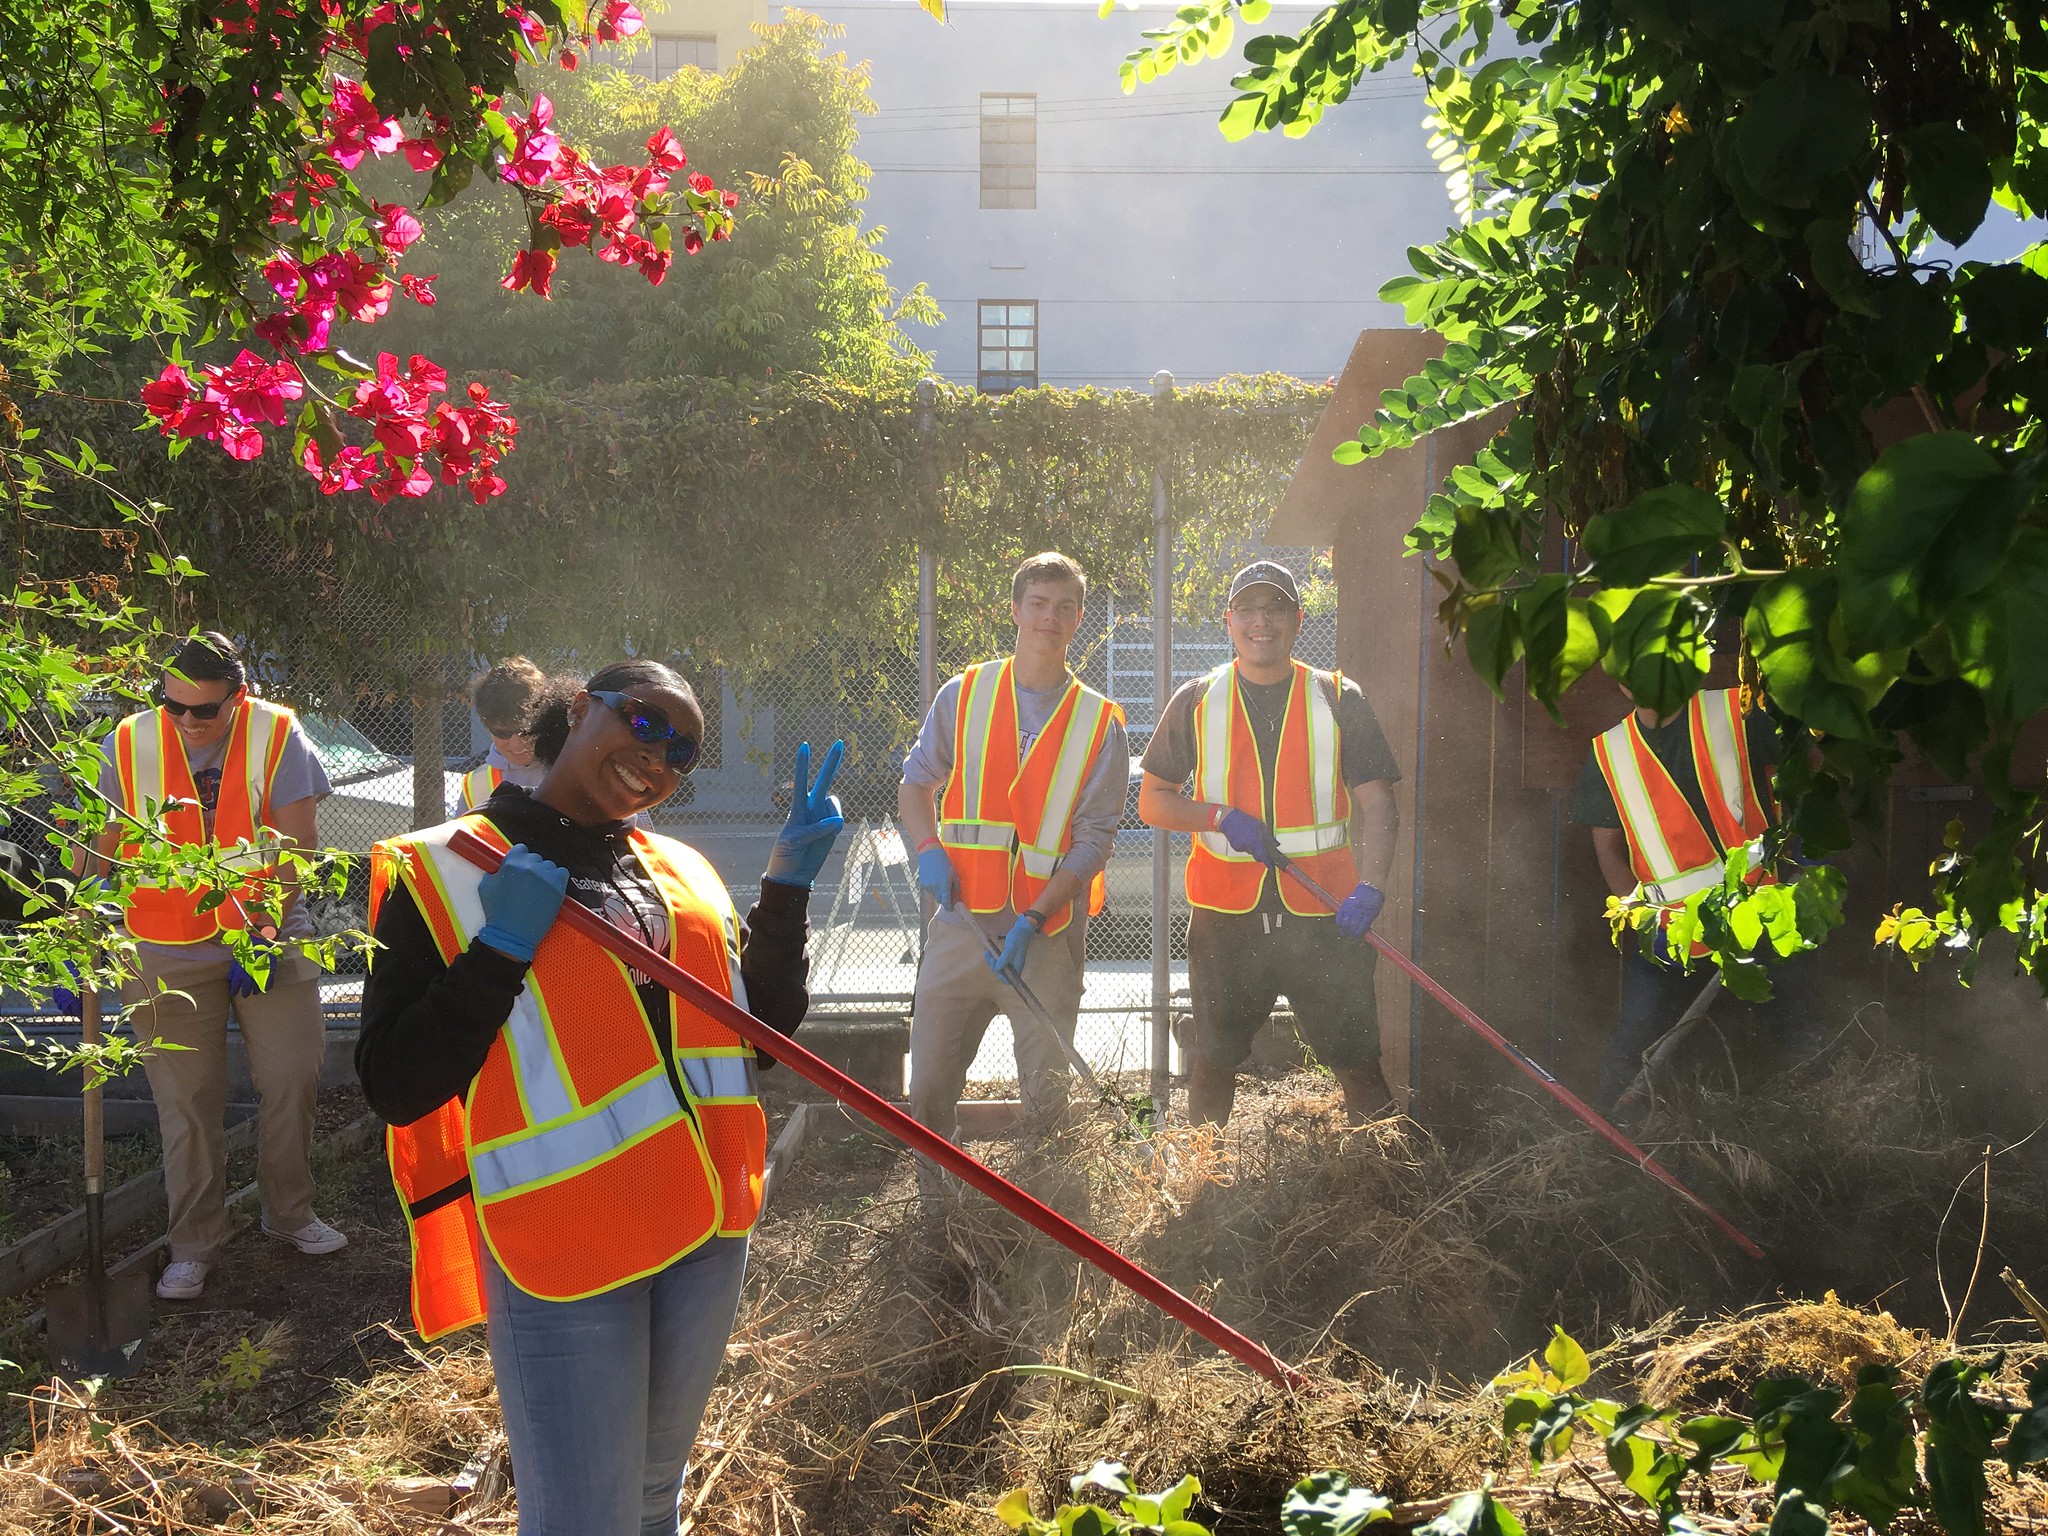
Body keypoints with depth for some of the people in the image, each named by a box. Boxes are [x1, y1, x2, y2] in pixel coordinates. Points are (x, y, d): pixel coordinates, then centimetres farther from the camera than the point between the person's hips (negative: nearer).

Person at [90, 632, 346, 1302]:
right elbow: (101, 848, 3)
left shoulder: (278, 736, -9)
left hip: (271, 939, 0)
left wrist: (264, 934, -17)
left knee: (292, 1081, 4)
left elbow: (296, 843, -11)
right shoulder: (127, 745, -4)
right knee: (187, 1101, 4)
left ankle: (290, 1211, 26)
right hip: (165, 954, 0)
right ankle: (194, 1244, 17)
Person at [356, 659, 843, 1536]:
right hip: (560, 1249, -6)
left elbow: (767, 1029, 11)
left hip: (709, 1231, 6)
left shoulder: (681, 871, 10)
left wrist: (787, 887, 2)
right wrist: (503, 948, -20)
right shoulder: (441, 873, -6)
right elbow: (395, 1088, -12)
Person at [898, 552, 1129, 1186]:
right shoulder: (962, 696, 6)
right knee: (928, 1090, 2)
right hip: (959, 925, 1)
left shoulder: (1100, 724, 0)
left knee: (1047, 1099, 5)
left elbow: (1094, 840, -4)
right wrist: (928, 850, -5)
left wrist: (1032, 921, -14)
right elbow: (915, 783, 15)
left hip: (1047, 937, -1)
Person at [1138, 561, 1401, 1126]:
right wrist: (1222, 816, -10)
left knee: (1357, 1061, -2)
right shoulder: (1196, 703, 7)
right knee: (1211, 1063, 9)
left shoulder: (1339, 700, 5)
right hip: (1225, 911, 1)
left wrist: (1369, 887, -16)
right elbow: (1152, 803, 8)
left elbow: (1378, 804, 1)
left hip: (1323, 913, -1)